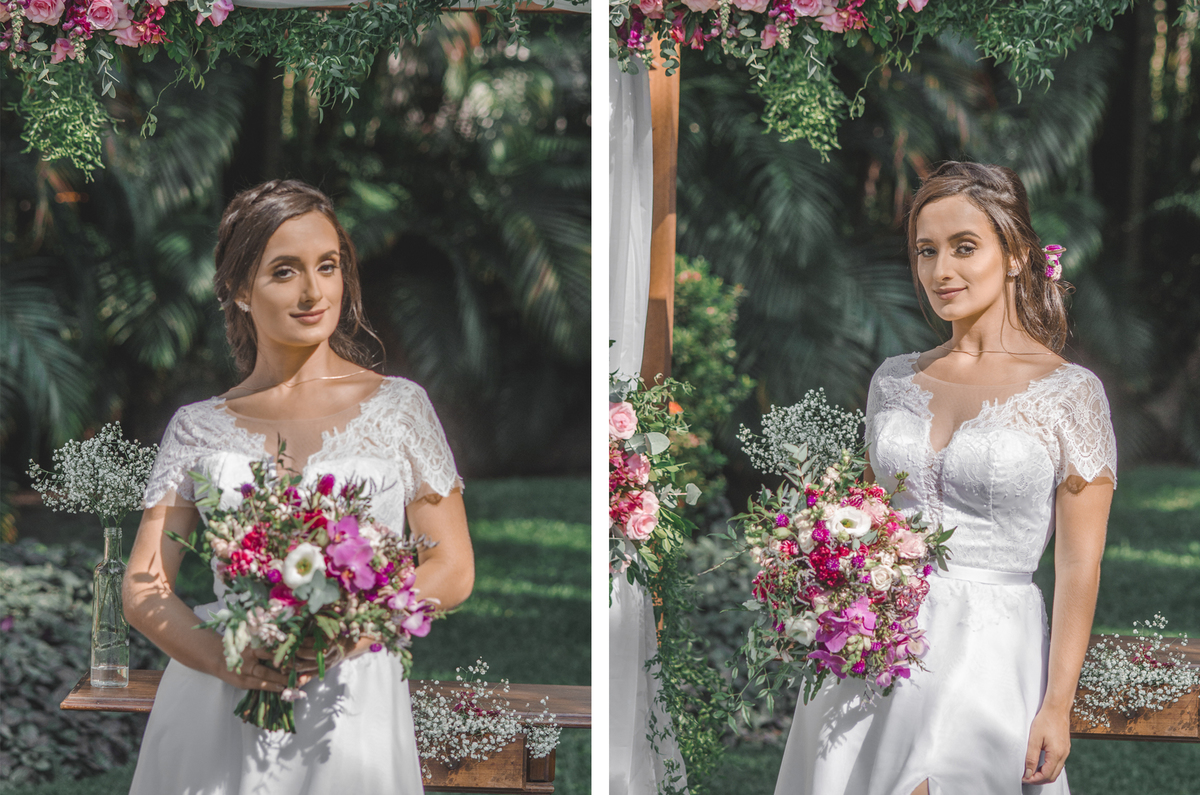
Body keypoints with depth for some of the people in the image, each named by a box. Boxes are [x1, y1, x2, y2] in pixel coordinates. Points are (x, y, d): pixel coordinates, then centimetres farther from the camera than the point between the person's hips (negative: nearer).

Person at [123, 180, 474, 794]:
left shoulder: (397, 407, 4)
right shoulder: (198, 428, 7)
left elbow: (453, 571, 1)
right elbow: (143, 589, 4)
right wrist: (225, 658, -16)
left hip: (346, 711, -1)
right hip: (214, 711, 1)